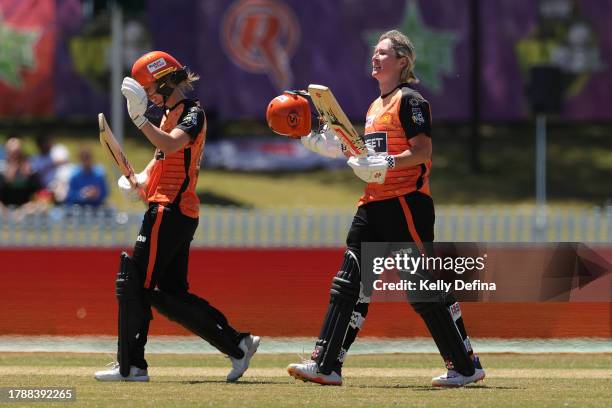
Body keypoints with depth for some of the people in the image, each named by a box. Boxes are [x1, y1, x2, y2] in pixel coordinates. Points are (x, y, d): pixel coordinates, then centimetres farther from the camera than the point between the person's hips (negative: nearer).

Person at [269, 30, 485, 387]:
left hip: (406, 201, -9)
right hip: (374, 204, 9)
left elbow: (422, 150, -15)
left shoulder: (410, 100, -7)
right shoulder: (376, 106, 20)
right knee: (350, 282, 0)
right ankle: (326, 365, -3)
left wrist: (388, 163, -28)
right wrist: (333, 146, 15)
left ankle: (467, 365, 3)